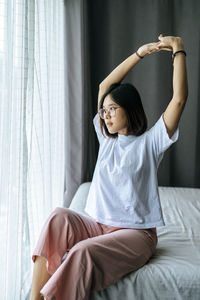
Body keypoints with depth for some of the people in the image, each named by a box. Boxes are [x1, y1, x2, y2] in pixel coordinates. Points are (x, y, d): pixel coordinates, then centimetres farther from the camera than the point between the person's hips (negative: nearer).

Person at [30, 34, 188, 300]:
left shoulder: (149, 142, -1)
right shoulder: (107, 139, 13)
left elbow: (179, 98, -12)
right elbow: (105, 86, 12)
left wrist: (178, 50, -6)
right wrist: (141, 52, 11)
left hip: (136, 233, -4)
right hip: (99, 225, 5)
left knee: (83, 252, -33)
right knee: (59, 216, -26)